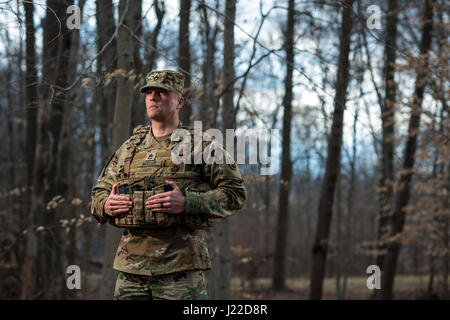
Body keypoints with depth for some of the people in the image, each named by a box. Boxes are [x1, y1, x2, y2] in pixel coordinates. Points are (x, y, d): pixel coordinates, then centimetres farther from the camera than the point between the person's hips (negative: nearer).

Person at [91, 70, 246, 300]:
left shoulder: (201, 144, 3)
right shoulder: (129, 147, 18)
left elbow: (236, 194, -3)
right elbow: (99, 192, 25)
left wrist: (187, 203, -16)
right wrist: (106, 205, 0)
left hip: (181, 265, -4)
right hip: (131, 264, 5)